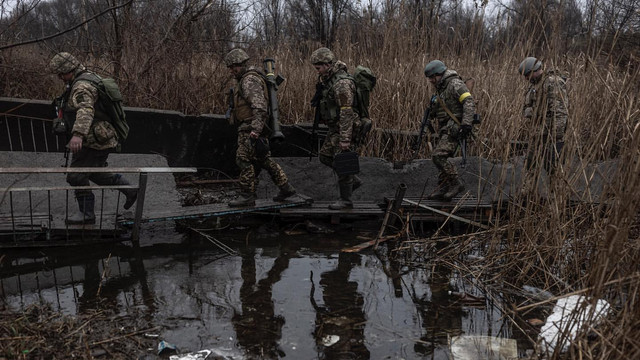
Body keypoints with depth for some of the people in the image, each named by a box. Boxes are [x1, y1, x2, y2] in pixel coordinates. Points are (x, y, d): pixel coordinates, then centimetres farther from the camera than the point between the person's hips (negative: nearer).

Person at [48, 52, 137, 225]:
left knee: (76, 177, -1)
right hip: (100, 139, 10)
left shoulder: (82, 86, -21)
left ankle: (86, 213, 10)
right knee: (96, 173, 23)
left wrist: (78, 135, -54)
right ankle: (129, 190, 28)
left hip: (94, 142, -10)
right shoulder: (90, 77, 12)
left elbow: (85, 110, -40)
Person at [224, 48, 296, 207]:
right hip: (252, 128, 10)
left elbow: (259, 107, -24)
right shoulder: (246, 79, 20)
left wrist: (255, 131, -29)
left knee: (244, 160, -7)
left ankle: (247, 196, -3)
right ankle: (285, 188, 18)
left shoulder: (250, 80, -14)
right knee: (264, 159, 14)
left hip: (250, 128, -10)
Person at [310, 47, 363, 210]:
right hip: (334, 127, 10)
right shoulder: (328, 79, 9)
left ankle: (346, 200, 7)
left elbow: (346, 112, -27)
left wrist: (345, 138, -29)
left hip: (345, 127, -10)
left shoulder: (342, 83, -23)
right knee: (325, 156, 16)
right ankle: (353, 180, 25)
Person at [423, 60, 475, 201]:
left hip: (454, 127, -10)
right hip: (445, 128, 10)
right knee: (440, 157, 8)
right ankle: (443, 189, 13)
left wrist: (467, 123, -31)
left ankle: (456, 183, -11)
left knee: (438, 156, -19)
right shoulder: (441, 87, 19)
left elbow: (469, 103, -22)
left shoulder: (455, 84, -11)